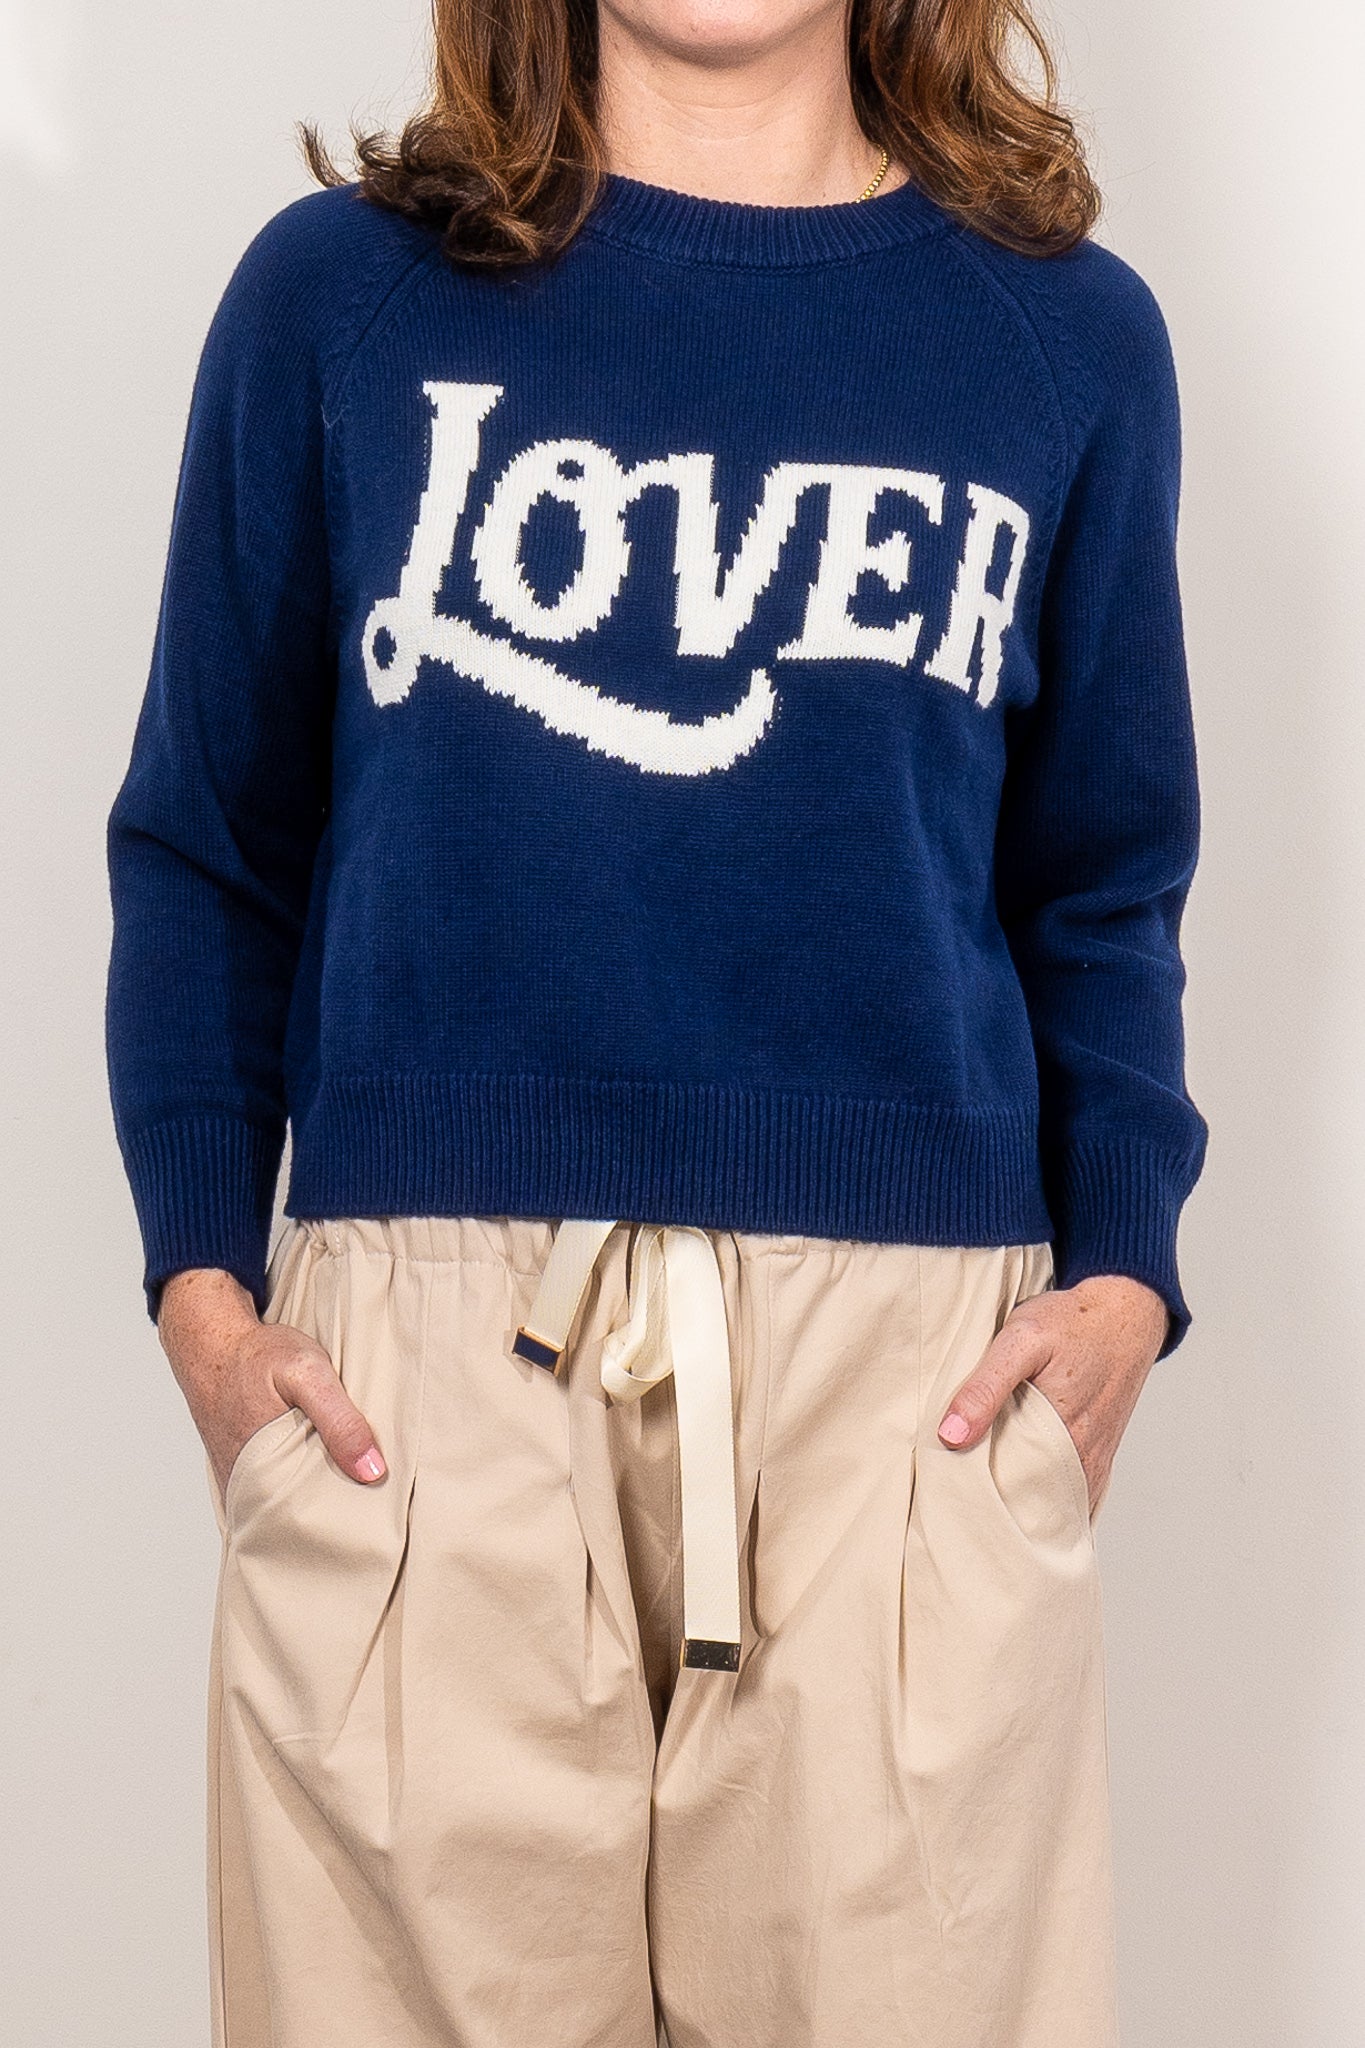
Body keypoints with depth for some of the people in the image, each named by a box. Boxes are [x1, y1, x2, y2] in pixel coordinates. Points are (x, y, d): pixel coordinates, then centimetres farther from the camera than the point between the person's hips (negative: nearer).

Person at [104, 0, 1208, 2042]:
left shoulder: (1068, 335, 12)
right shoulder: (339, 293, 8)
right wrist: (201, 1283, -1)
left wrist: (1121, 1277, 0)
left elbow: (1103, 890, 14)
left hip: (910, 1349, 1)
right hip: (420, 1346, 0)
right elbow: (207, 842, 10)